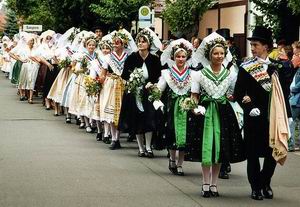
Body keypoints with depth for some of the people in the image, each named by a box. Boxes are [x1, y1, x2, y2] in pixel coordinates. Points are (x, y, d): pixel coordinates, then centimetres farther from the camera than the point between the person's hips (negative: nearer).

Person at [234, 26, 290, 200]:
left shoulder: (276, 67, 6)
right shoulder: (246, 68, -2)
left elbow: (281, 93, 10)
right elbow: (238, 93, -2)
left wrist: (282, 116, 2)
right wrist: (251, 107, -12)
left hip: (272, 117, 2)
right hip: (253, 118, -2)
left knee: (274, 152, 4)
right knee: (253, 153, 2)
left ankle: (265, 182, 24)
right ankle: (256, 187, 14)